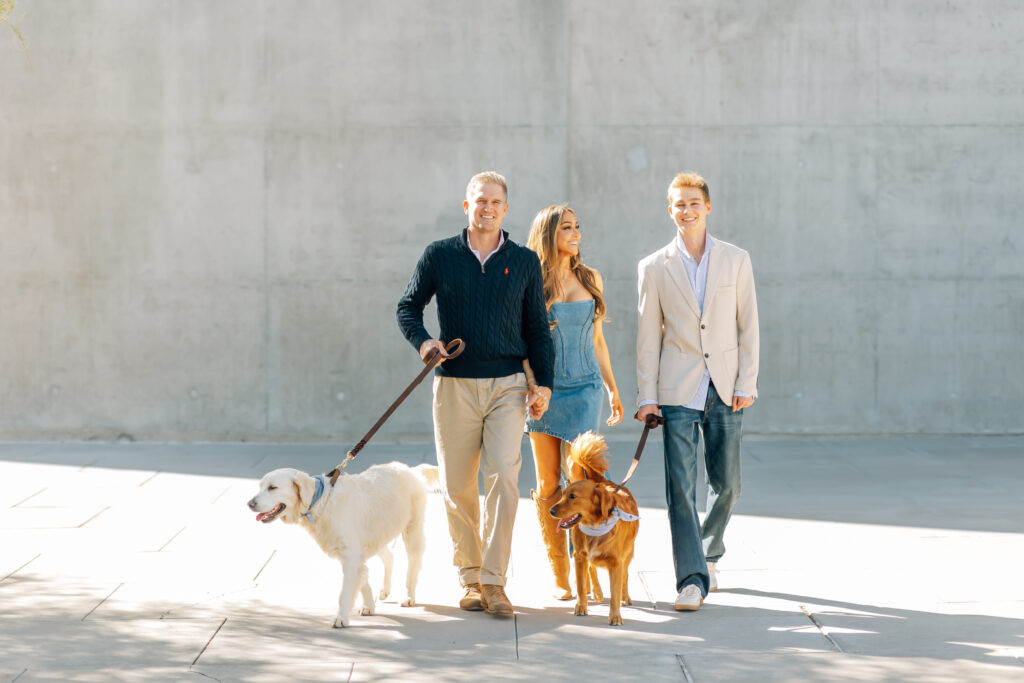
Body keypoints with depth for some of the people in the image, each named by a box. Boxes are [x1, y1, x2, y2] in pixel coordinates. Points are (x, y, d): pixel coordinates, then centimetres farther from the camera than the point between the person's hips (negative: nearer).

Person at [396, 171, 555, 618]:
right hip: (455, 384, 0)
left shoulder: (524, 261, 8)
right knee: (457, 487, 3)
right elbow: (408, 306, 10)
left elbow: (536, 327, 11)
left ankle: (494, 581, -10)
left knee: (503, 476, -14)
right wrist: (421, 340, -10)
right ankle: (470, 578, 15)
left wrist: (543, 382, 2)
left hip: (507, 386, 0)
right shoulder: (439, 256, 5)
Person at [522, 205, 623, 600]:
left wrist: (613, 389, 20)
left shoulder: (590, 280, 10)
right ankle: (559, 575, 9)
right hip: (543, 389, -2)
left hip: (584, 389, 2)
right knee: (548, 485, 1)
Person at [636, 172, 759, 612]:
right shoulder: (655, 267, 4)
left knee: (725, 484, 7)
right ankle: (692, 579, -6)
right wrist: (647, 395, -2)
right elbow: (647, 338, 4)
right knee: (680, 486, -8)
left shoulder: (736, 260, 6)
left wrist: (746, 384, -2)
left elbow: (748, 326, 5)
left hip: (725, 390, 1)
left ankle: (709, 554, 31)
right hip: (679, 391, -1)